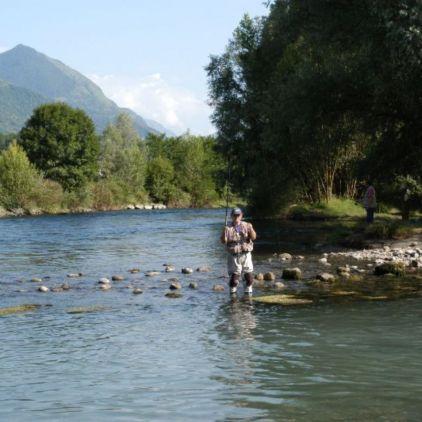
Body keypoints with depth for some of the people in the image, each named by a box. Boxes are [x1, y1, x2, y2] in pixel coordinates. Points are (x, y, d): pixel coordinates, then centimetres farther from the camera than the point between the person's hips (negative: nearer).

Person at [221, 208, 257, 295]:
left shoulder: (247, 225, 5)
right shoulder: (228, 228, 1)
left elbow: (253, 237, -7)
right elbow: (223, 241, -8)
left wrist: (251, 230, -27)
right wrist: (224, 233, -27)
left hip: (246, 254, 2)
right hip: (234, 255, -2)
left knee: (249, 275, 3)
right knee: (234, 276, -4)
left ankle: (248, 292, 17)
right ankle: (233, 293, 10)